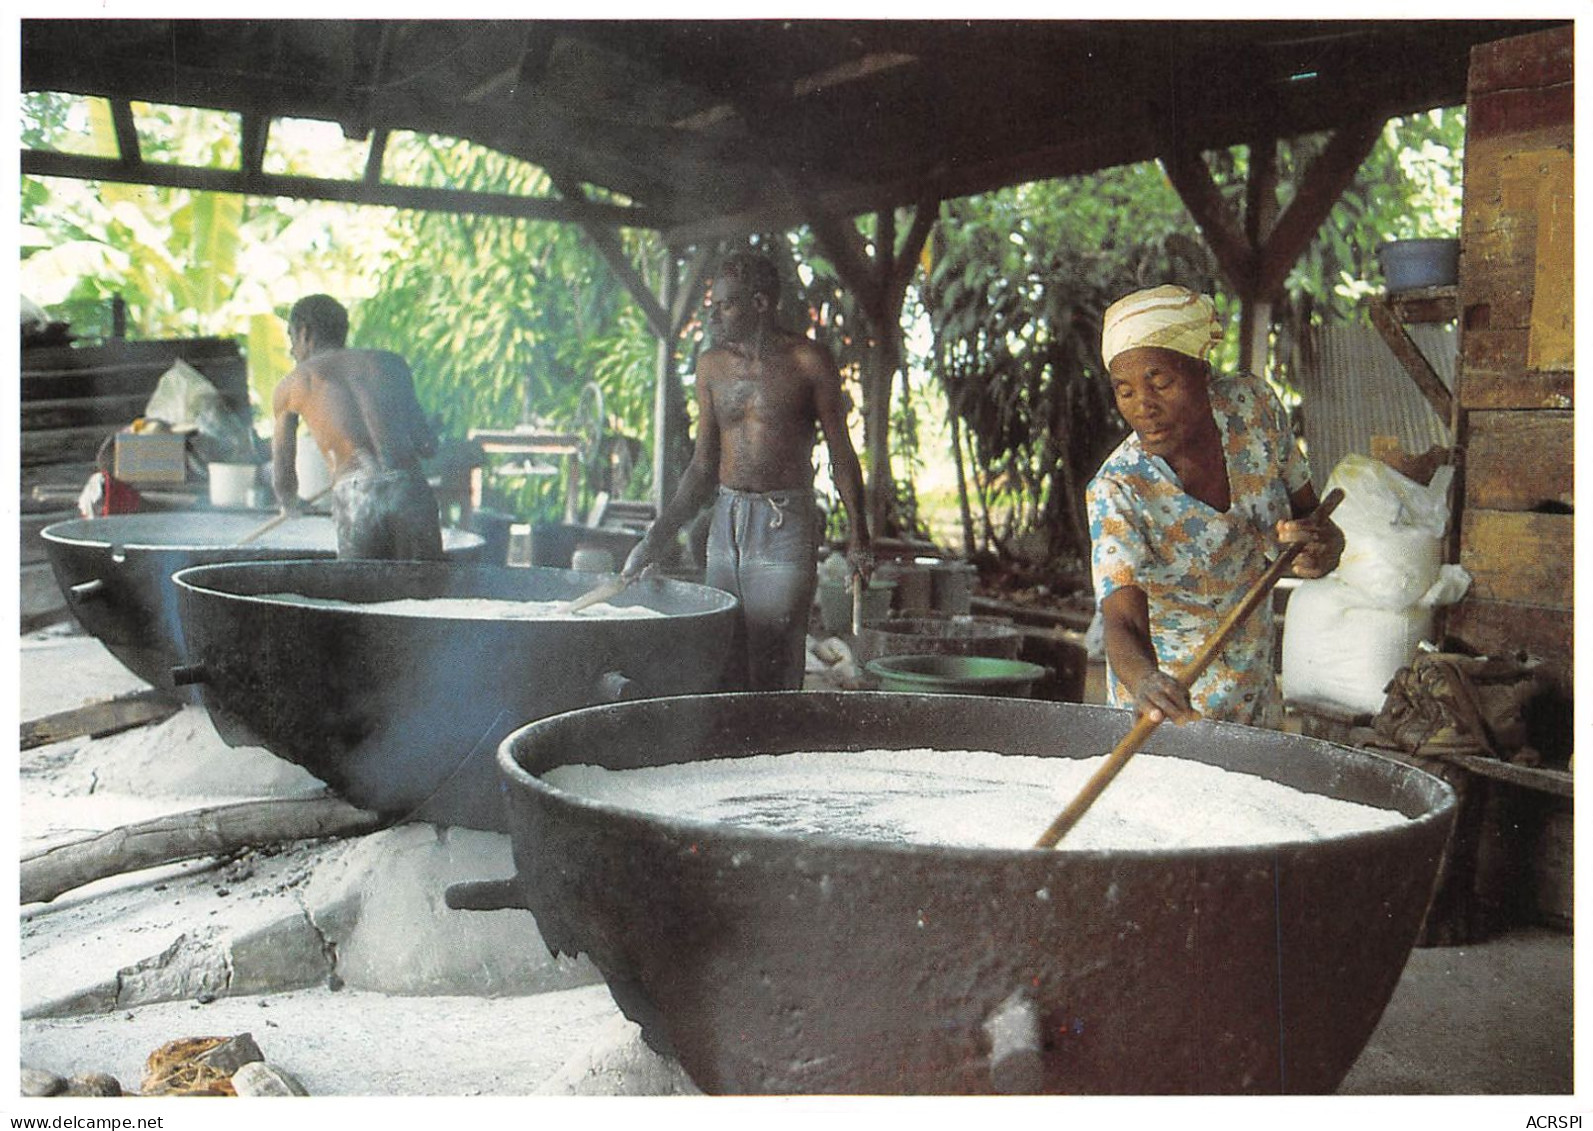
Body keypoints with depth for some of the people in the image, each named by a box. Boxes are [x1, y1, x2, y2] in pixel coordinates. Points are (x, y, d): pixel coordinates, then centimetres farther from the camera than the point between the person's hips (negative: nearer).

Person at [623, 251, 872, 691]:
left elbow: (841, 453, 1)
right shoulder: (712, 365, 9)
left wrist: (858, 535, -4)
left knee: (774, 670, -6)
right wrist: (657, 537, 9)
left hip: (787, 524, -5)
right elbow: (703, 464, 14)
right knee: (724, 670, 7)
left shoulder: (808, 361, -4)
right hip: (726, 521, 5)